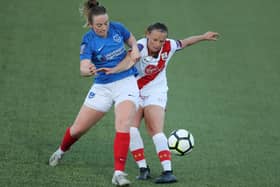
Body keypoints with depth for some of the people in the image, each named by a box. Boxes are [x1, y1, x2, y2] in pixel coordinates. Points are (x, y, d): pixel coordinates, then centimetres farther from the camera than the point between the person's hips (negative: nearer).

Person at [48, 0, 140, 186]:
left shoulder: (117, 28, -6)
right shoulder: (89, 41, -14)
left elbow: (132, 40, 14)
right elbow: (83, 68, -26)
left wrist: (135, 50, -8)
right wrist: (88, 70, -49)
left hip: (126, 82, 0)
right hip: (102, 87, 0)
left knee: (123, 125, -23)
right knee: (78, 129, 7)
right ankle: (62, 150, 41)